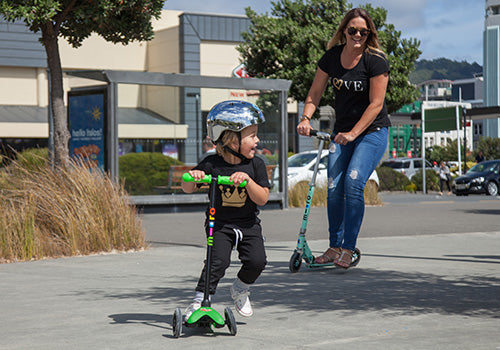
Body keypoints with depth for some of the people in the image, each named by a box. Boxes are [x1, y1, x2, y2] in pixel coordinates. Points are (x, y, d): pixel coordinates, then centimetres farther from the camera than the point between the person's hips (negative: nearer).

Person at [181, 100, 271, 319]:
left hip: (248, 225, 2)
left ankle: (241, 289, 15)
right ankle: (199, 300, -8)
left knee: (257, 260, -14)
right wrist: (192, 177, -25)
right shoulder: (211, 164, -8)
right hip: (219, 224, -2)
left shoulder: (255, 164, -3)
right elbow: (188, 189, -2)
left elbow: (262, 199, -9)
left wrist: (247, 180, -25)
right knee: (218, 260, -21)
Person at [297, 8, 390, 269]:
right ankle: (334, 247, 10)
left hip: (372, 131, -5)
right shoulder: (332, 57, 0)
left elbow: (376, 103, -17)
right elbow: (315, 93, 6)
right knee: (334, 188, -5)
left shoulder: (376, 60, -14)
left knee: (353, 182, -21)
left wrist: (353, 133, -24)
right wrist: (306, 118, -12)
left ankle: (348, 248, -13)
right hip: (341, 131, 5)